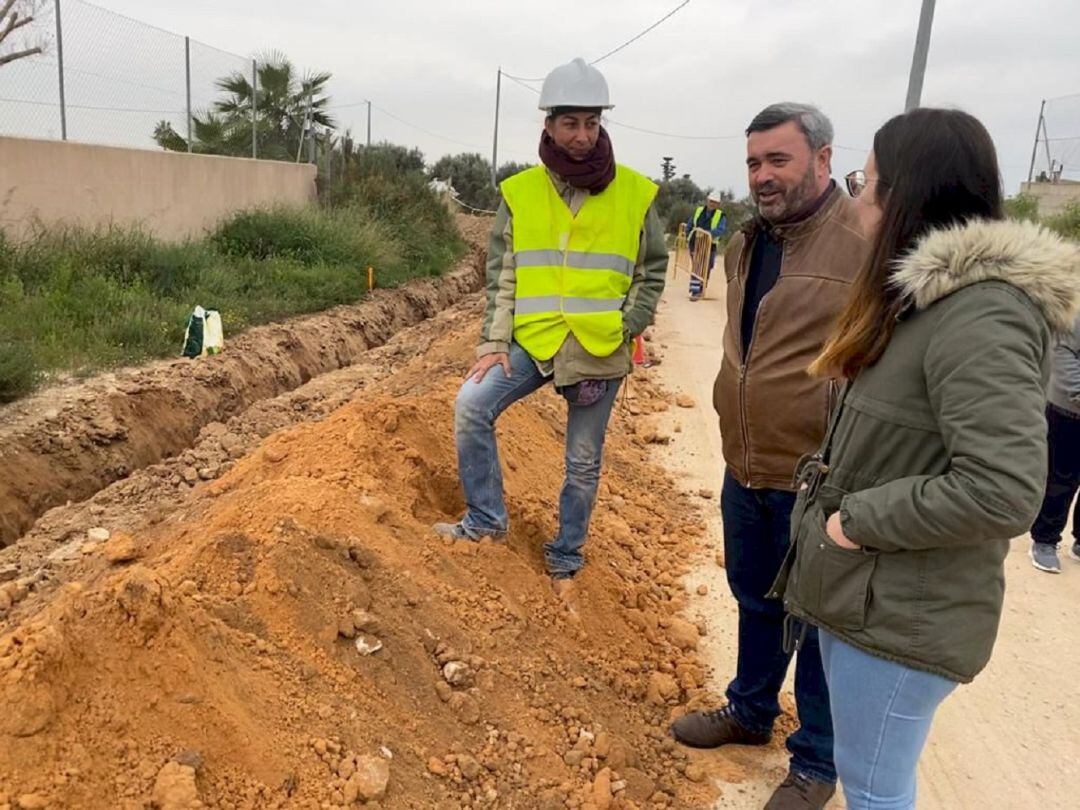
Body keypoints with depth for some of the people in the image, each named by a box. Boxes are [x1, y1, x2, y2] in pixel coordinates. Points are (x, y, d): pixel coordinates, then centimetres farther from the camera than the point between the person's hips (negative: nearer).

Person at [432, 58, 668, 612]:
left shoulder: (634, 194, -1)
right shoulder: (520, 192, 1)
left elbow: (652, 271, 6)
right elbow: (501, 276, 2)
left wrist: (624, 329, -6)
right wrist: (493, 342, -6)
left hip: (599, 350, -1)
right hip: (532, 339, 1)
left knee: (583, 464, 9)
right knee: (471, 406, -19)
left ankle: (565, 561, 30)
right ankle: (486, 519, 2)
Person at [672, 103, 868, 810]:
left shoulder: (867, 245, -17)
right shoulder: (746, 244, 8)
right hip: (745, 472, 7)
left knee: (818, 619, 10)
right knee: (756, 600, 23)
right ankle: (751, 711, 46)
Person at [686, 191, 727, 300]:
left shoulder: (721, 215, -5)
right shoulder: (698, 210, 5)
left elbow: (721, 230, -22)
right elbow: (689, 225, 16)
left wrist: (706, 233, -35)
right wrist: (688, 239, 12)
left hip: (710, 245, -2)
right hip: (695, 243, 2)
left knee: (706, 269, 4)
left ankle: (701, 289, 17)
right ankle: (695, 291, 9)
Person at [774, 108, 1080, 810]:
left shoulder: (982, 315, -23)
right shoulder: (926, 297, 8)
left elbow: (1004, 490, -31)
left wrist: (859, 521, -21)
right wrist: (831, 486, 4)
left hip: (902, 613, -9)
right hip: (864, 589, 9)